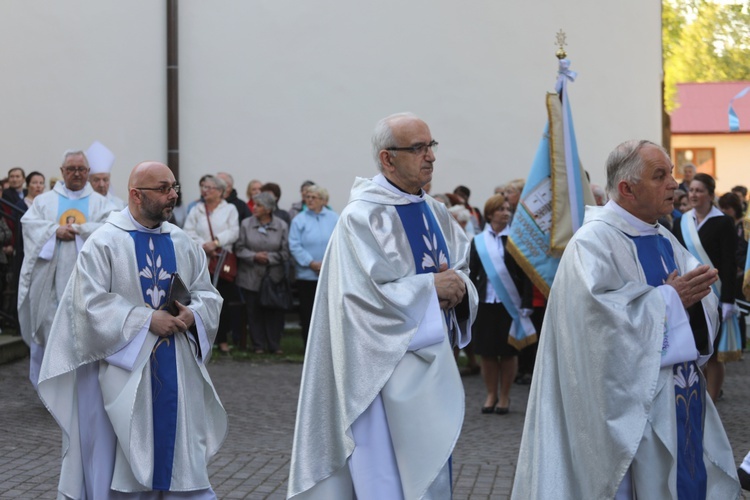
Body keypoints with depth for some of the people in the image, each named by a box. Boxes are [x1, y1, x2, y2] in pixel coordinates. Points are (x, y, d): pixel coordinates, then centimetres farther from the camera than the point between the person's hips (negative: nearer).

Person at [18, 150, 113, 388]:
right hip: (51, 277, 1)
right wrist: (55, 230, -15)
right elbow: (29, 222, -1)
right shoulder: (45, 200, 14)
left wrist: (77, 230, -13)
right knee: (49, 327, 0)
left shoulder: (100, 203, 11)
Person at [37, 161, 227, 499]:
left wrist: (192, 315, -12)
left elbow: (208, 294, 10)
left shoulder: (183, 243, 9)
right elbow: (92, 302, -13)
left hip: (177, 367, 4)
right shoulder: (104, 243, -6)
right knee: (123, 456, 1)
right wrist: (146, 320, -18)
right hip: (125, 365, -4)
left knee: (179, 453, 6)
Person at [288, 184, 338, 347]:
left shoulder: (335, 219, 4)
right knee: (307, 311, 4)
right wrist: (311, 263, -12)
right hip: (307, 274, 0)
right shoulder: (299, 220, 2)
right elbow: (294, 246, -4)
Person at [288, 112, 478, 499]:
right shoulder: (361, 217, -13)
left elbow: (463, 271, 13)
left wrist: (458, 286, -10)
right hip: (385, 369, -7)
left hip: (433, 363, 8)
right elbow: (367, 295, -20)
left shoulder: (436, 214, 10)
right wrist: (431, 288, -15)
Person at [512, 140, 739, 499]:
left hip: (683, 398, 8)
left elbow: (704, 309, 10)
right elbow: (601, 312, -25)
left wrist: (694, 295, -13)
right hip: (631, 404, -8)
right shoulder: (594, 241, -12)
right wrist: (669, 298, -17)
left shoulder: (665, 241, 14)